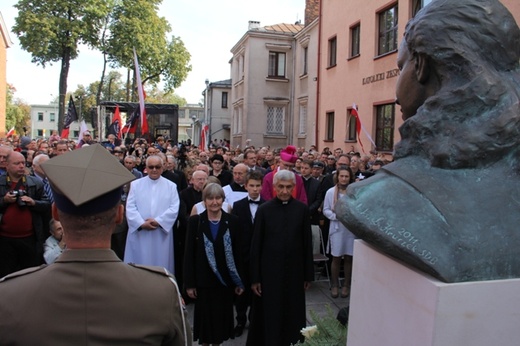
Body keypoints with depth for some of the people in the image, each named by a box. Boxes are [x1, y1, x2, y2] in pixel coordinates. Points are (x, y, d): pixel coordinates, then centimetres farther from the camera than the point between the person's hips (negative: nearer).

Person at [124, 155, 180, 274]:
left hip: (162, 234, 0)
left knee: (161, 263, 7)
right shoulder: (135, 184, 6)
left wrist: (158, 221, -15)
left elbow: (174, 208, -4)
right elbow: (130, 207, -2)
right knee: (139, 263, 5)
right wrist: (141, 223, -15)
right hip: (139, 232, 0)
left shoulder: (171, 186, 5)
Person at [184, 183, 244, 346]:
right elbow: (189, 254, -4)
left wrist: (240, 281, -1)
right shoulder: (195, 221, -4)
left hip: (226, 280, 1)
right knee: (205, 319, 10)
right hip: (204, 280, -1)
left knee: (221, 318, 12)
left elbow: (238, 252, 0)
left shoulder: (232, 221, -2)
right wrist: (189, 283, -7)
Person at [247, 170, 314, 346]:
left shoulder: (302, 209, -2)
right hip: (269, 271, -1)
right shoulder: (264, 209, -5)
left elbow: (307, 243, 1)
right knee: (269, 315, 9)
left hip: (294, 271, 1)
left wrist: (308, 274, 2)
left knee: (293, 315, 12)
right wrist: (254, 278, -4)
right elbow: (256, 245, -4)